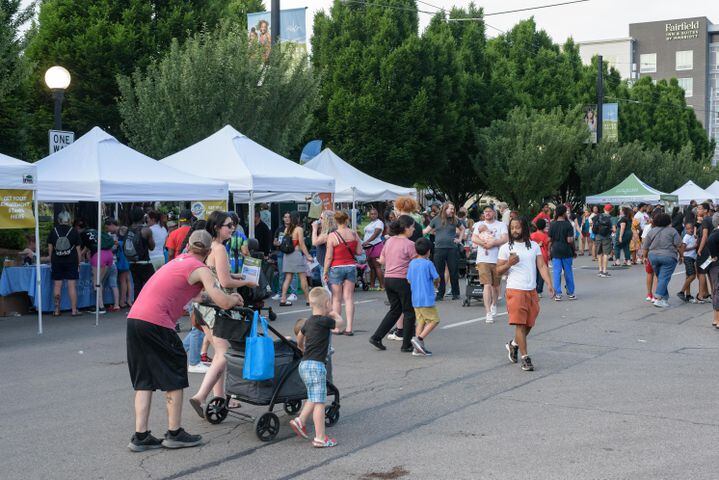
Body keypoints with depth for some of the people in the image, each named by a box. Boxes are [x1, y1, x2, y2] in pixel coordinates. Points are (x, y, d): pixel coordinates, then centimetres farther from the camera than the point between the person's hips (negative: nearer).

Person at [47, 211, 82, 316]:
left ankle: (56, 310, 9)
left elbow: (50, 248, 5)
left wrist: (51, 261, 12)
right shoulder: (74, 232, 0)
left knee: (57, 285, 6)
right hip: (71, 261, -1)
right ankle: (74, 310, -2)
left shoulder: (53, 231, 3)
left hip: (56, 261, 1)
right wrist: (79, 263, 7)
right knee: (72, 285, -1)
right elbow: (78, 249, 1)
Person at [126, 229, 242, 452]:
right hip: (156, 323, -8)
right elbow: (223, 302, -10)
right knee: (174, 378, 7)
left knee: (143, 380, 13)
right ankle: (174, 434, 13)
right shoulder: (200, 269, 1)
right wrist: (235, 299, 13)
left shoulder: (178, 261, 25)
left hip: (134, 318, 8)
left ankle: (140, 436, 12)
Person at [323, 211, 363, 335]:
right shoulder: (354, 234, -1)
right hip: (351, 267, 3)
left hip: (336, 268, -3)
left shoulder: (332, 236, -11)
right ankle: (349, 328, 2)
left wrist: (325, 272, -3)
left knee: (336, 299, 6)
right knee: (349, 298, 5)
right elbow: (359, 252, 2)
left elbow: (329, 257, -11)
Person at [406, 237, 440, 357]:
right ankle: (419, 338, -12)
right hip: (426, 299, -7)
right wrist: (435, 283, 17)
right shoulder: (428, 264, -10)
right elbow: (437, 279, -4)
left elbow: (409, 280, 12)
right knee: (434, 320, 2)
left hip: (415, 299, 7)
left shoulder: (412, 263, 7)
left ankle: (418, 349, 7)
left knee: (421, 321, 11)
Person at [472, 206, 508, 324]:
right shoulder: (479, 225, 11)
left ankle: (494, 305, 42)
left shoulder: (501, 225, 6)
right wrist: (484, 243, -16)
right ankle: (488, 313, -13)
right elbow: (474, 239, -1)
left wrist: (492, 243, -17)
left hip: (497, 260, 1)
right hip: (483, 260, -1)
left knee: (496, 285, 13)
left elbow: (505, 239, -7)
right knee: (487, 285, -12)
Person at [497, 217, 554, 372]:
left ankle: (513, 344, 37)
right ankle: (525, 358, -3)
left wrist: (549, 284, -10)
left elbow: (542, 266, 3)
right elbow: (498, 271, 2)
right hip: (515, 290, -4)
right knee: (520, 324, -8)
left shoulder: (534, 246, 8)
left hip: (532, 291, 4)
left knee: (529, 324, 12)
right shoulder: (506, 248, 0)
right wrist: (509, 264, -18)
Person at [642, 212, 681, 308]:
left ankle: (664, 298, 19)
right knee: (664, 278, -6)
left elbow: (645, 247, 9)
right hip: (668, 257, -4)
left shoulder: (651, 231, 9)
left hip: (653, 256, 4)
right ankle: (658, 299, -15)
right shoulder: (672, 231, 1)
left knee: (660, 277, 15)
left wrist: (645, 257, 21)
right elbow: (678, 245, -4)